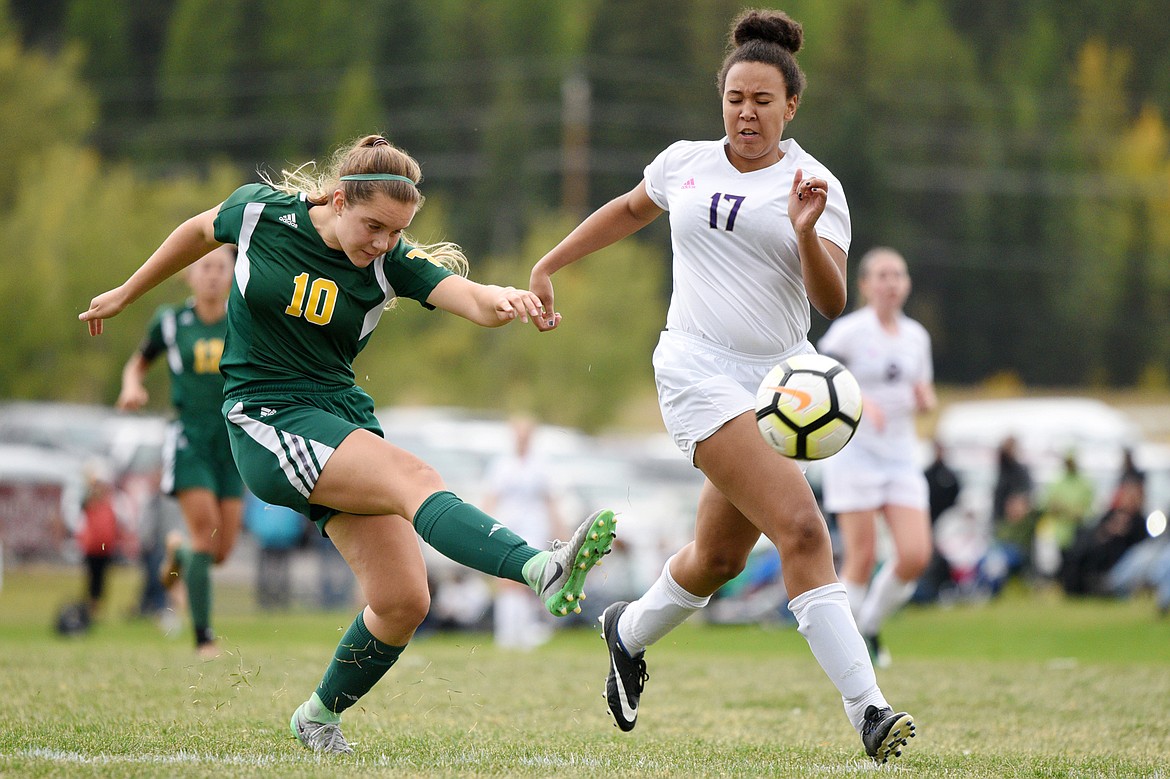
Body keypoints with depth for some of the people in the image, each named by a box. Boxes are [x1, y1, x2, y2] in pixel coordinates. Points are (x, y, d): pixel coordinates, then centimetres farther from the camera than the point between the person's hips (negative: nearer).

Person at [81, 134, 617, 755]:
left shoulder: (392, 261, -4)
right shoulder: (259, 212, -7)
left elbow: (470, 299, -20)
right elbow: (200, 231, 14)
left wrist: (504, 300, -44)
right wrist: (124, 295, 27)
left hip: (345, 421, 5)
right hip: (266, 419, -5)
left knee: (403, 601, -7)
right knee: (415, 479, -30)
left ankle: (320, 716, 19)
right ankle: (543, 570, -52)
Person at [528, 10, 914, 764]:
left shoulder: (816, 185, 2)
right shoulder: (684, 163, 7)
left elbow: (832, 301, -9)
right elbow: (630, 210, 28)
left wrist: (805, 233, -25)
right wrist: (548, 265, 32)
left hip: (777, 378, 2)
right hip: (699, 369, -2)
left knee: (721, 556, 12)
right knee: (802, 529, -19)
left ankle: (631, 632, 45)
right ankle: (867, 711, -24)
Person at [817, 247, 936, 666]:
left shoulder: (916, 336, 11)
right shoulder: (849, 331, -7)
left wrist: (925, 399, -3)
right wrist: (859, 401, -26)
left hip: (901, 454, 5)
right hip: (855, 452, -5)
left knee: (916, 555, -7)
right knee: (862, 557, -10)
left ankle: (871, 625, 16)